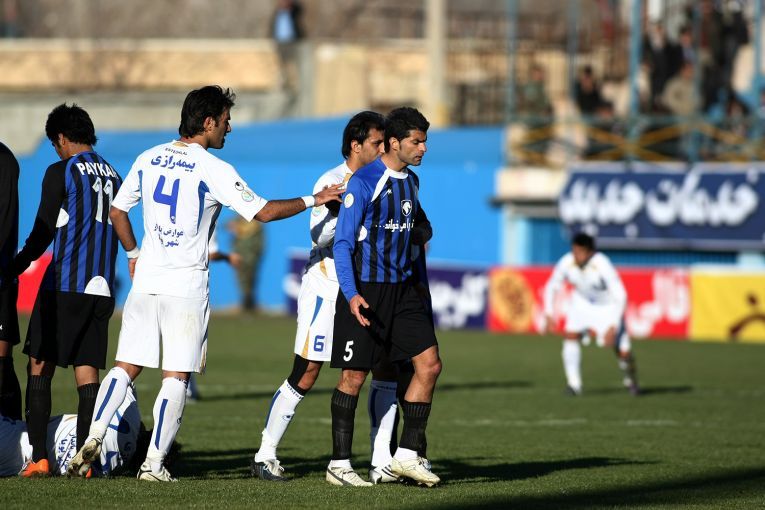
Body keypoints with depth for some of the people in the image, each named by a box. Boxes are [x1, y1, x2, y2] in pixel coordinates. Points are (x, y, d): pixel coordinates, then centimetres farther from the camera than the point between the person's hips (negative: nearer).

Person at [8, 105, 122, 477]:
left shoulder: (61, 173, -6)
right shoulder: (113, 176, 13)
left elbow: (43, 233, -6)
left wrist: (14, 268, 7)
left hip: (64, 285, -5)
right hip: (102, 288, 6)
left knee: (39, 366, 2)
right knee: (87, 371, 5)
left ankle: (39, 457, -4)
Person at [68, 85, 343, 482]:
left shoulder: (148, 159, 7)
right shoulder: (214, 170, -10)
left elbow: (117, 211, 15)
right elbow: (263, 212, -8)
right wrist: (313, 200, 3)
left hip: (145, 281, 5)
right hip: (186, 286, -5)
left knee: (126, 367, 11)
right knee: (176, 376, 1)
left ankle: (93, 438, -5)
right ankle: (154, 463, -1)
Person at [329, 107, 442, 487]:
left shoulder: (411, 182, 11)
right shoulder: (363, 182, -12)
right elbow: (342, 242, -13)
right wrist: (351, 295, -22)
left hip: (401, 289, 7)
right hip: (364, 291, -7)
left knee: (429, 364, -2)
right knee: (354, 375, -2)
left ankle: (406, 455, 4)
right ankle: (339, 464, 7)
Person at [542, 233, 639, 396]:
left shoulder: (602, 265, -36)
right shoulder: (566, 263, -24)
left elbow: (620, 296, -32)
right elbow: (551, 287, -5)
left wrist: (613, 327, -35)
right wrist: (548, 314, -10)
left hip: (608, 305, -3)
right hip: (582, 302, 3)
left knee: (623, 351, -7)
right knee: (570, 335, -22)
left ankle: (631, 381, 25)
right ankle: (574, 384, -13)